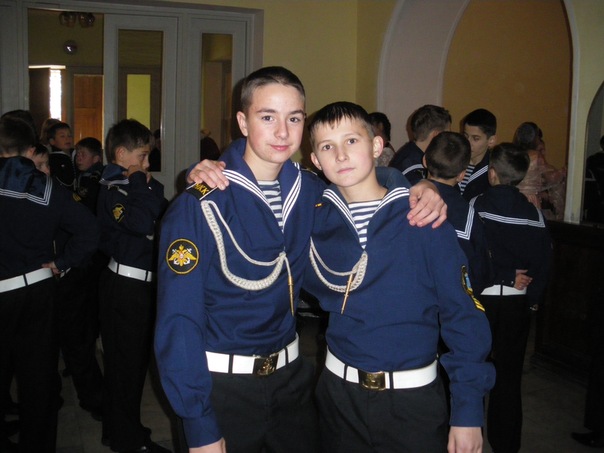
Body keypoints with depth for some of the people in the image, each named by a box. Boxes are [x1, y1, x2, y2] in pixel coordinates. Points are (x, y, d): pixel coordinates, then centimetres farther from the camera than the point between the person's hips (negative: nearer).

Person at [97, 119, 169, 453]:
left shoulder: (134, 184, 14)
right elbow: (141, 221, -30)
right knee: (125, 361, 2)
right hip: (125, 284, -9)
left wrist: (150, 187, -4)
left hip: (142, 283, 9)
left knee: (137, 358, 18)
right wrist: (142, 184, -19)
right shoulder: (112, 189, -13)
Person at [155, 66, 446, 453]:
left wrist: (421, 190, -8)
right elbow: (179, 321, -18)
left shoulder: (310, 190, -4)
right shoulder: (201, 207, -19)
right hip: (222, 382, -5)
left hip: (290, 373, 5)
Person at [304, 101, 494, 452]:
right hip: (339, 388, 3)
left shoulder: (421, 216, -12)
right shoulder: (315, 218, -2)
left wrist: (469, 410, -11)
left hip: (413, 397, -2)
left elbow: (463, 314, -9)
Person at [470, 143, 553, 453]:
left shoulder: (475, 206, -12)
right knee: (509, 377, 13)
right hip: (516, 303, 2)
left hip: (478, 299, -2)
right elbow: (542, 262, 0)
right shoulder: (534, 214, -4)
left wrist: (505, 276, -2)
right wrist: (532, 299, 11)